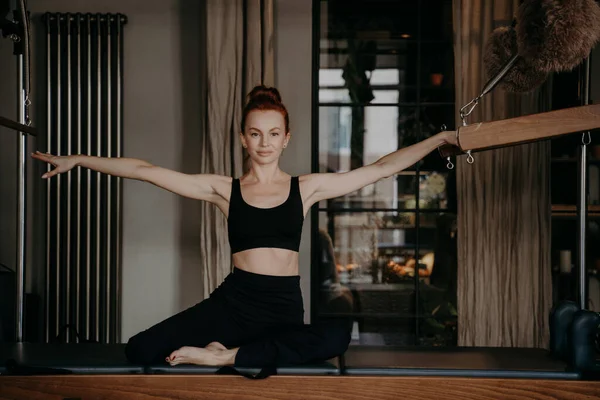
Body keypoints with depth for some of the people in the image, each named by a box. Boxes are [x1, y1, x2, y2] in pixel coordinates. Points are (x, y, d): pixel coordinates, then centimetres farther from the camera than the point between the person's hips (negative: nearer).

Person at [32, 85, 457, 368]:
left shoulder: (306, 187, 8)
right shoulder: (224, 189, 7)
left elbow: (381, 168, 6)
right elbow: (146, 170, 4)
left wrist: (441, 138, 2)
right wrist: (78, 160, 2)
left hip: (284, 306, 1)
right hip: (232, 302, -1)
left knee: (338, 333, -36)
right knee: (141, 349, -23)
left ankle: (225, 356, -24)